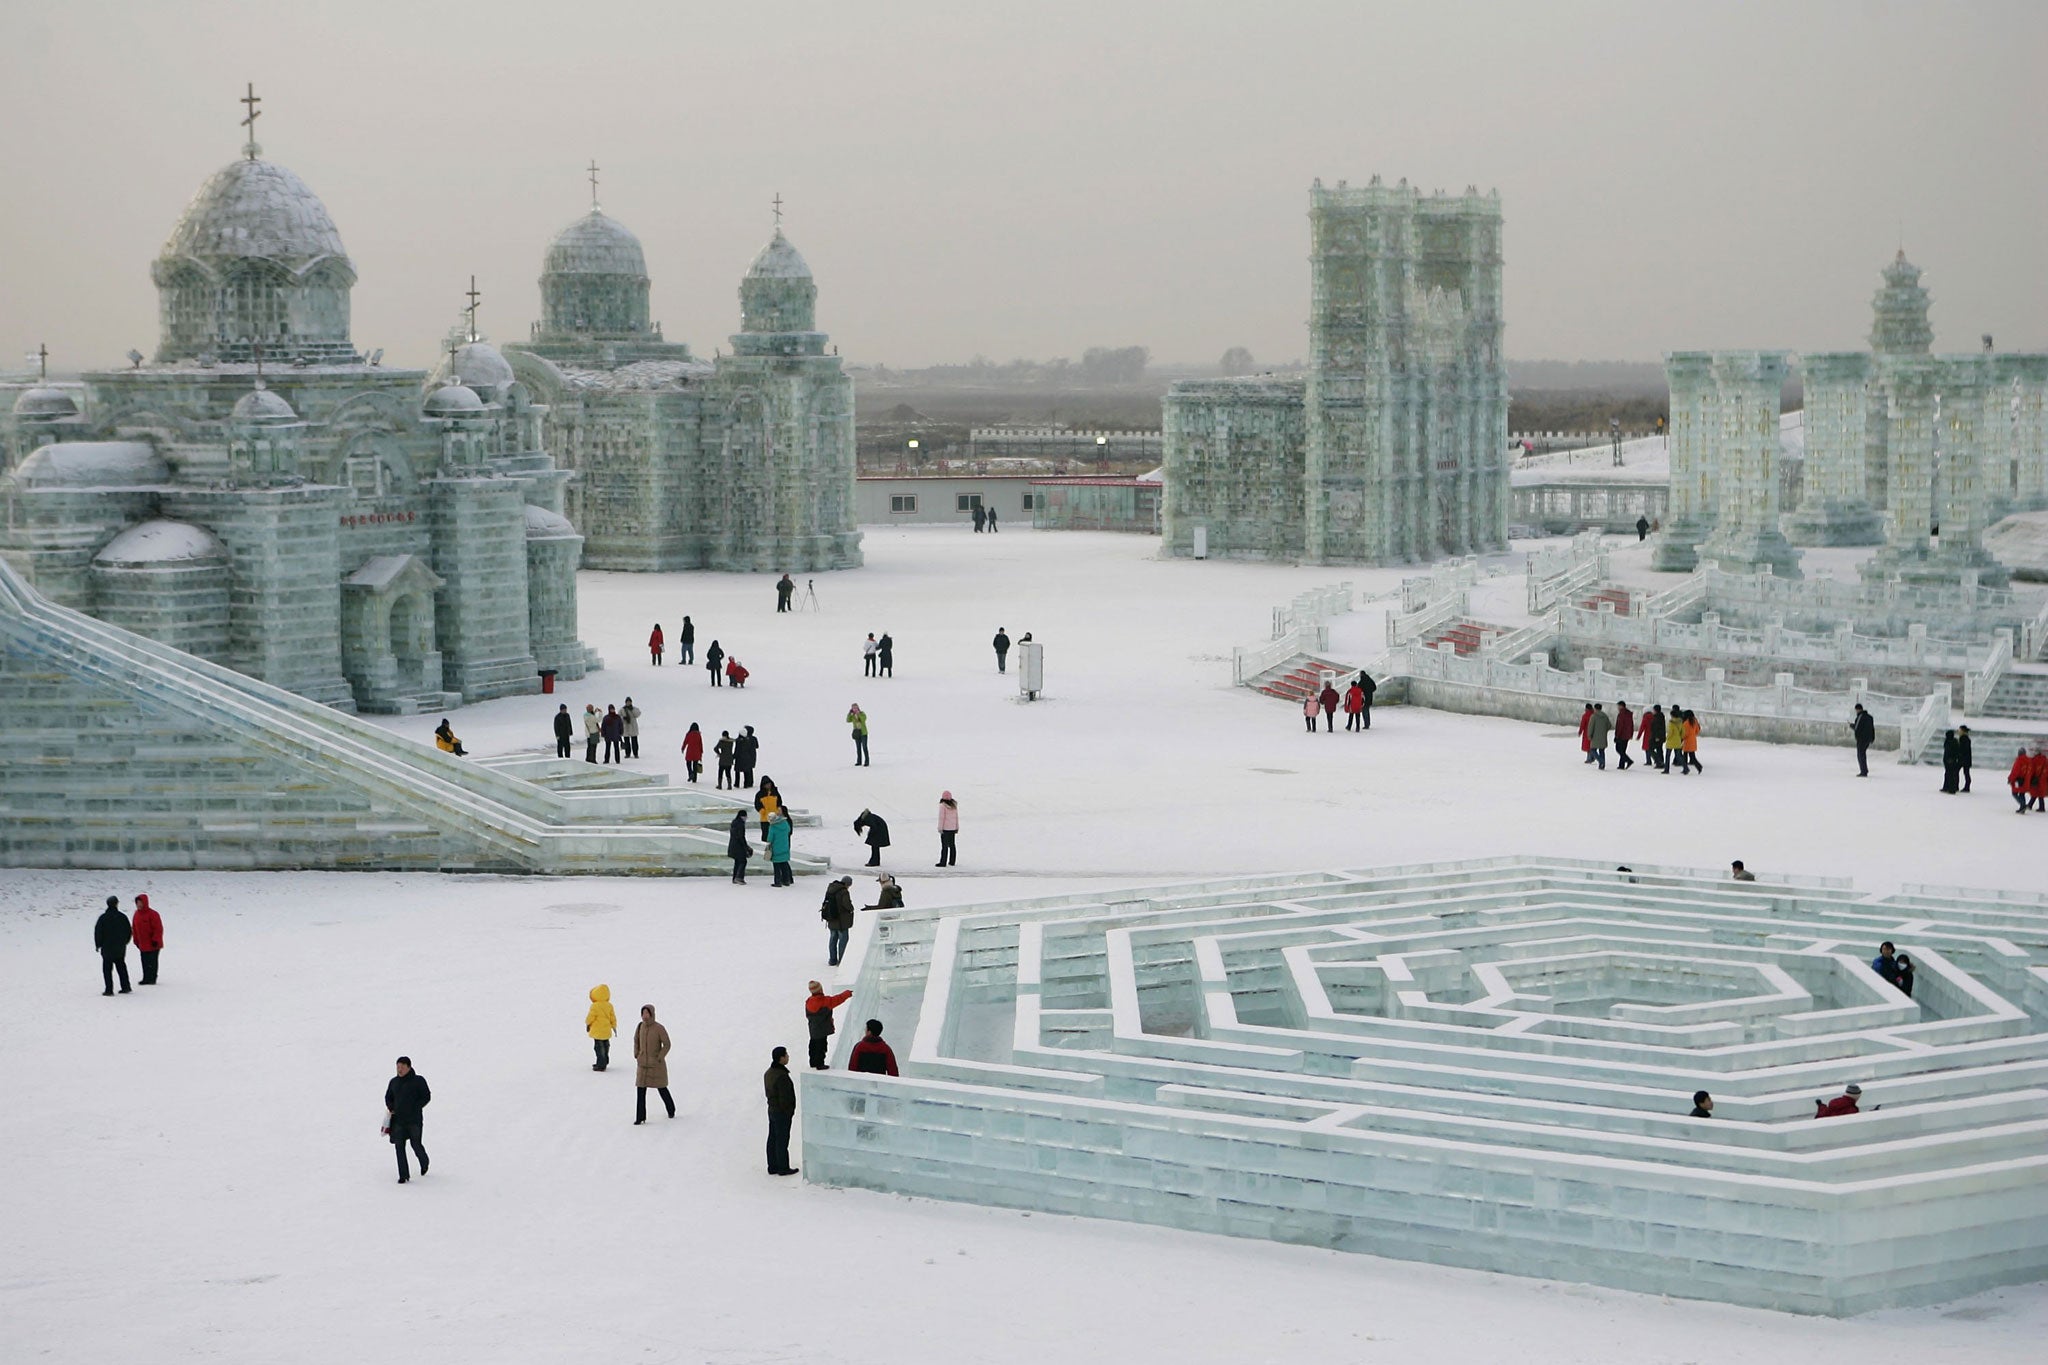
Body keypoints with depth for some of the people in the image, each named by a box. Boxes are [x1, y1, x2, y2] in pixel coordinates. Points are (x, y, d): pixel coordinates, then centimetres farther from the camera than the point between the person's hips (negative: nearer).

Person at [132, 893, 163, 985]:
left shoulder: (152, 914, -13)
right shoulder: (137, 914, 8)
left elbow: (158, 929, -13)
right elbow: (135, 929, 16)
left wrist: (155, 940, -15)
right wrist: (136, 941, 13)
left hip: (152, 945, -7)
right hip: (142, 945, 7)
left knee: (152, 963, -1)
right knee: (145, 963, 9)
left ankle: (152, 979, 4)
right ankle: (146, 979, 15)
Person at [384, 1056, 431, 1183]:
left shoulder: (418, 1081, -4)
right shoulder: (394, 1082, 9)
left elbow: (427, 1097, -3)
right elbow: (388, 1097, 20)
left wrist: (414, 1108, -11)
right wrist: (391, 1109, 1)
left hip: (414, 1120, -4)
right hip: (398, 1120, 4)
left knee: (416, 1145, 0)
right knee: (399, 1146, -4)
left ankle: (424, 1163, 34)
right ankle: (403, 1175, 1)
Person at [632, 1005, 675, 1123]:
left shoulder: (659, 1029, -15)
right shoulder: (640, 1027, 0)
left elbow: (667, 1044, -9)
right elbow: (636, 1041, 17)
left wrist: (659, 1058, -14)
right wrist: (636, 1055, 8)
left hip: (656, 1065, -4)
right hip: (643, 1064, 4)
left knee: (662, 1089, 10)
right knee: (640, 1090, -4)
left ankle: (671, 1109, 35)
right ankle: (640, 1117, -1)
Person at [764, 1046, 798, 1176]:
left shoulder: (768, 1073, 5)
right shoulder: (781, 1076, -25)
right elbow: (784, 1097, -24)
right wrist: (789, 1112, -12)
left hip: (772, 1110, 9)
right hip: (782, 1113, -9)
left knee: (772, 1139, 15)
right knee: (782, 1141, 0)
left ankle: (772, 1166, 23)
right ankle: (783, 1168, 8)